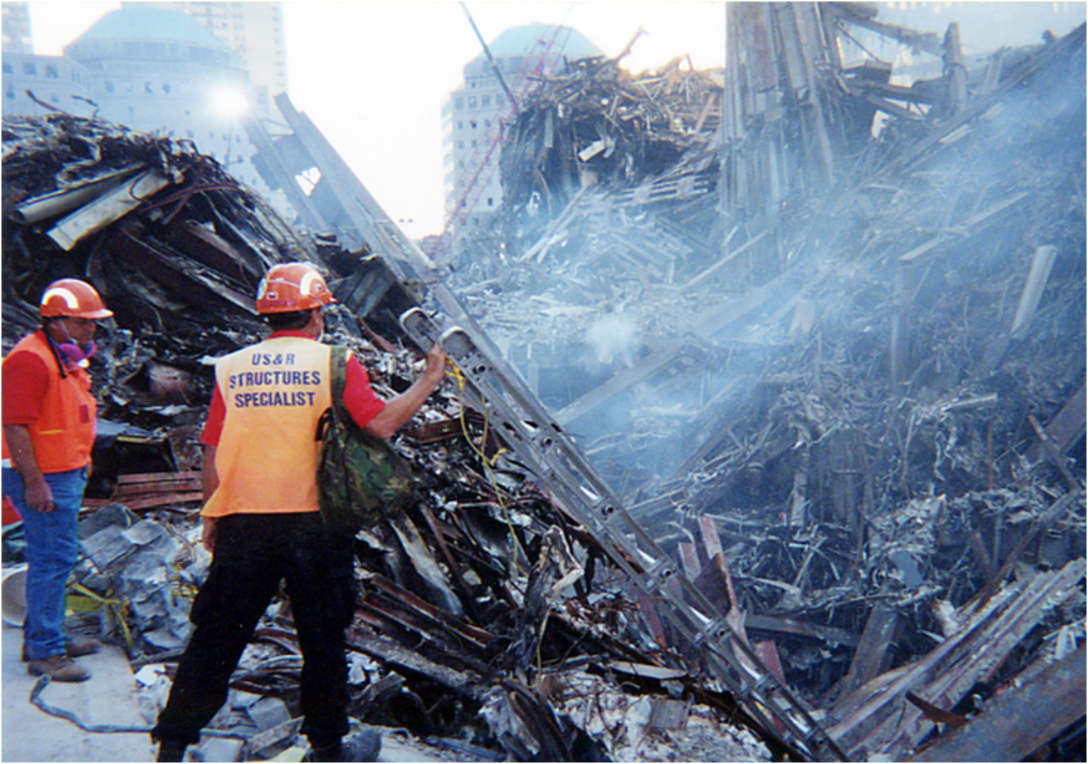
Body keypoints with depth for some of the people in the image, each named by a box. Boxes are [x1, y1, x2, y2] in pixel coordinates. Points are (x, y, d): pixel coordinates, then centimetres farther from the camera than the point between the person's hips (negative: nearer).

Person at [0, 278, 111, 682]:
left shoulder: (66, 357, 14)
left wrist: (80, 461, 24)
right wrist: (34, 482, -24)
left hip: (65, 473, 10)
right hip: (42, 479, -10)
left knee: (55, 557, 17)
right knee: (53, 560, -6)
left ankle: (43, 637, 30)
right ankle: (44, 653, 3)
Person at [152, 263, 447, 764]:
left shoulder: (231, 368, 4)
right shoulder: (333, 362, -6)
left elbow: (213, 455, 4)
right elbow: (381, 424, -13)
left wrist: (212, 519, 15)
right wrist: (428, 382, 0)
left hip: (243, 522, 3)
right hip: (313, 521, -2)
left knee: (216, 637, 13)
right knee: (322, 639, 12)